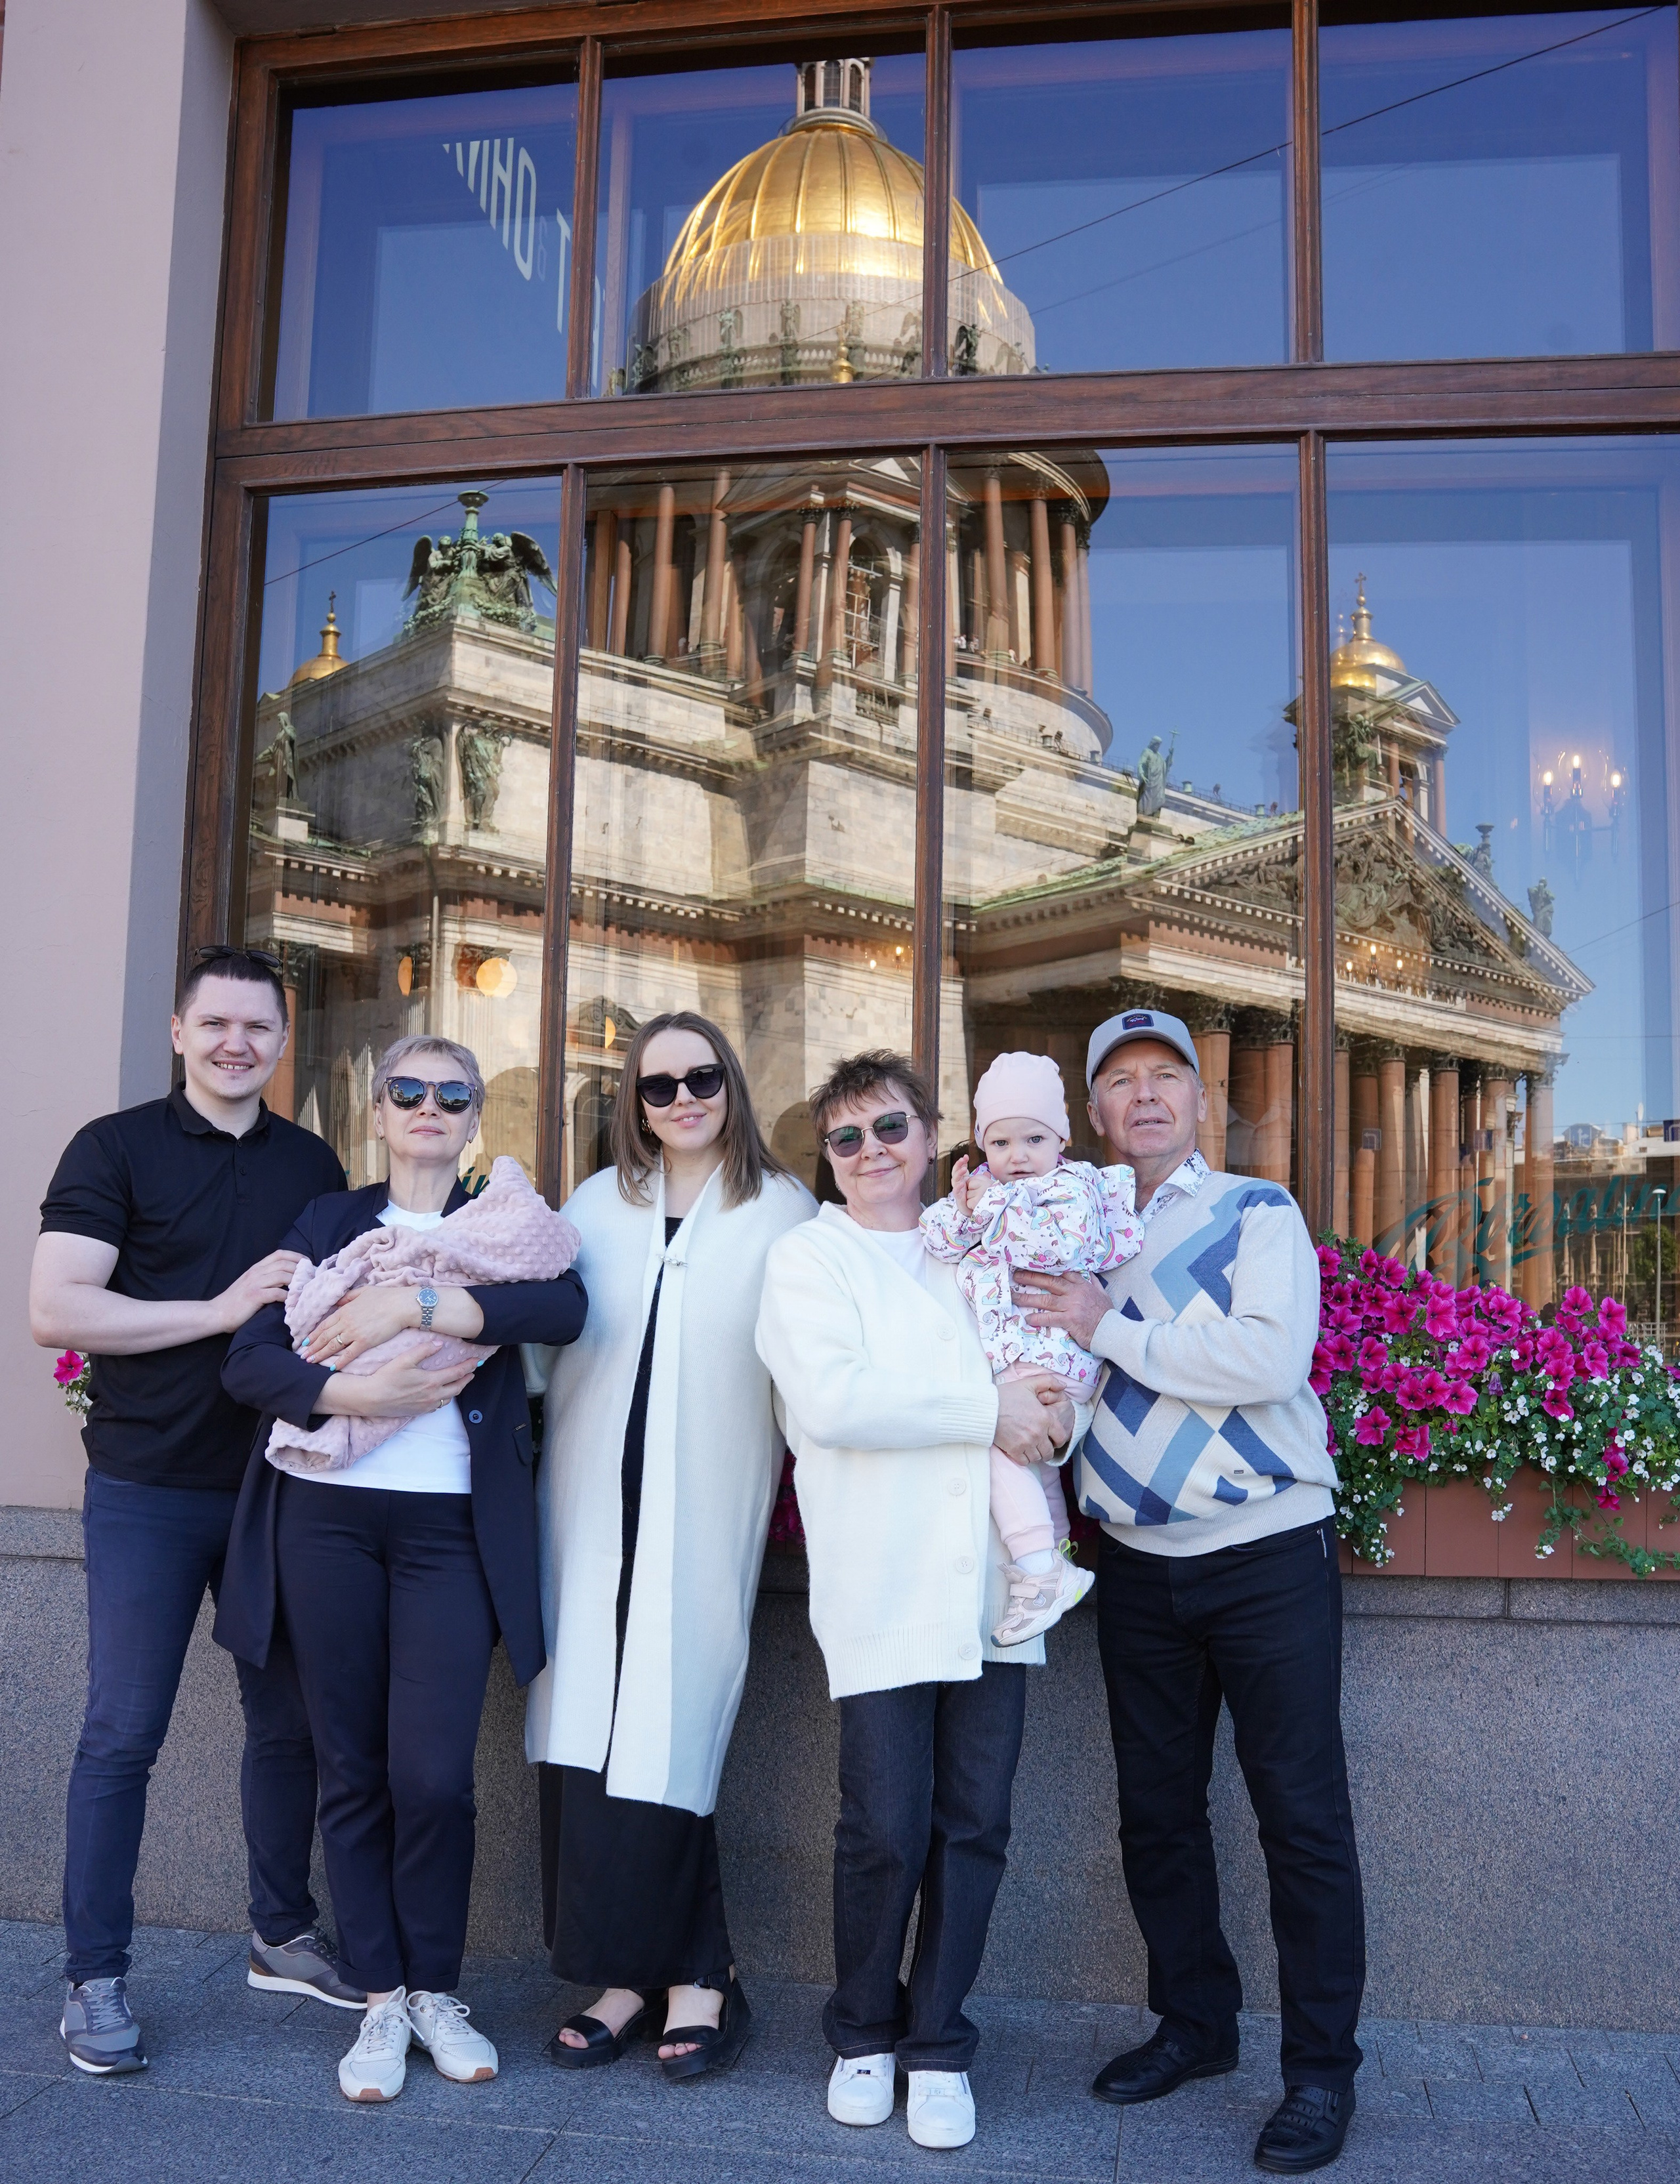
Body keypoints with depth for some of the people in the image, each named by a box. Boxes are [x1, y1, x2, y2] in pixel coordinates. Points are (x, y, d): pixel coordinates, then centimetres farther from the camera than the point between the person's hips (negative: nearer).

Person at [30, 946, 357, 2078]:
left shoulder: (314, 1165, 10)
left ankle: (283, 1935, 29)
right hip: (149, 1490, -4)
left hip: (282, 1483, 4)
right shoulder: (116, 1148, -4)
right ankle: (96, 1978, 15)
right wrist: (222, 1310, -18)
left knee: (289, 1721, 12)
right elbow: (55, 1309, -13)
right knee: (123, 1733, 1)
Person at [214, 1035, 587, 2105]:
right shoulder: (330, 1221, 12)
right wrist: (355, 1391, -17)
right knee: (353, 1767, 6)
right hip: (324, 1516, 2)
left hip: (449, 1527, -1)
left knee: (433, 1773, -6)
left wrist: (410, 1304, -20)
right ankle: (381, 1999, 21)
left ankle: (435, 1988, 17)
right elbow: (251, 1358, 1)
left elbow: (565, 1306, -15)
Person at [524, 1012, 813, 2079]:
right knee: (593, 1726, 1)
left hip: (707, 1506, -3)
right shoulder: (597, 1203, 14)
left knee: (670, 1731, -4)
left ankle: (684, 1972, 11)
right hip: (596, 1499, 3)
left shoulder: (784, 1210, 4)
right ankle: (630, 1968, 13)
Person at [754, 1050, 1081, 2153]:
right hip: (881, 1592, -4)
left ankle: (938, 2043, 24)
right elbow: (831, 1399, -14)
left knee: (973, 1824, 7)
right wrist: (987, 1410, -15)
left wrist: (1060, 1411, -5)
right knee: (885, 1830, -1)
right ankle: (865, 2034, 24)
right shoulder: (808, 1258, 2)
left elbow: (1061, 1354, 19)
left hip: (991, 1579, 4)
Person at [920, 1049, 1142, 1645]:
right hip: (1010, 1354, 9)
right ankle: (1056, 1555, 38)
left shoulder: (1070, 1187, -8)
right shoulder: (984, 1186, 13)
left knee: (1006, 1444, -18)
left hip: (1051, 1352, -9)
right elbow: (939, 1236, 4)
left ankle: (1039, 1572, -14)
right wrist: (962, 1209, -15)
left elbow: (1065, 1244, -26)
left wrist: (995, 1211, -20)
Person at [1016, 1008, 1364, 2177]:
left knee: (1302, 1814, 2)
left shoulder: (1260, 1213, -3)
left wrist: (1111, 1326, -17)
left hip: (1269, 1554, -4)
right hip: (1139, 1566, 4)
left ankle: (1323, 2069, 16)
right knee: (1157, 1810, 13)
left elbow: (1271, 1358, -18)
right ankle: (1196, 2023, 31)